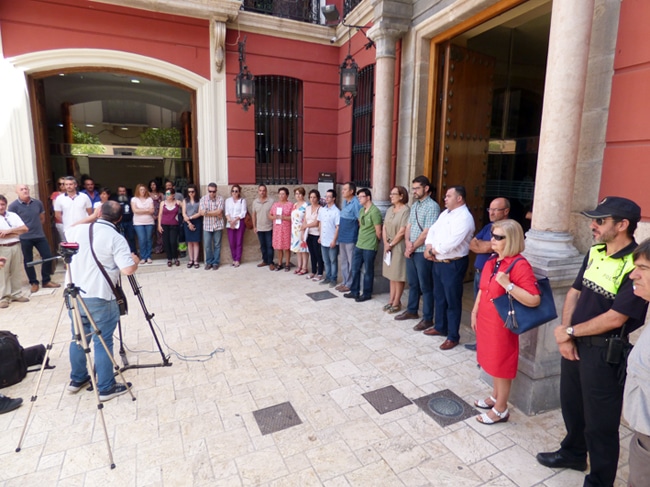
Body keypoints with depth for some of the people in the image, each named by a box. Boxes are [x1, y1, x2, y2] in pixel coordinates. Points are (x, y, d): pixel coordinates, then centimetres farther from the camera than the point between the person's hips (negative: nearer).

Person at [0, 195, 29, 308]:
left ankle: (16, 294, 20)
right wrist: (16, 232, -8)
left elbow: (25, 229, 2)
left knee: (17, 272, 9)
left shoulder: (13, 215, 9)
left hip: (15, 247, 4)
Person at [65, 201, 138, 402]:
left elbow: (67, 232, 30)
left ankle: (77, 380, 35)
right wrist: (135, 261, -1)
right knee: (102, 343, 2)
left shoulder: (79, 230, 4)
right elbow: (128, 270, -22)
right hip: (100, 298, -6)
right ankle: (106, 388, 11)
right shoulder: (116, 238, -14)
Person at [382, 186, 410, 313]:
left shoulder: (406, 210, -14)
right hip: (388, 246, 7)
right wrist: (385, 243, -5)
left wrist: (391, 244, -11)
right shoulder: (389, 210, 10)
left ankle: (396, 303, 9)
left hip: (399, 246, -7)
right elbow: (384, 228, 9)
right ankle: (391, 300, 20)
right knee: (391, 274, 12)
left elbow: (402, 231, -18)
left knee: (398, 275, 0)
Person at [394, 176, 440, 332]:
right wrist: (407, 242, -6)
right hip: (411, 251, 8)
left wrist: (413, 247, -10)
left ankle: (428, 318, 12)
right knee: (412, 283, 18)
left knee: (425, 286, 2)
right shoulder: (414, 205, 12)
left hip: (423, 252, -8)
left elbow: (427, 233, -18)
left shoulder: (432, 206, -14)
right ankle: (412, 311, 32)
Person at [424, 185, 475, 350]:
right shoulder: (445, 213, 11)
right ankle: (440, 327, 37)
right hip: (438, 262, 9)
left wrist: (432, 251, -13)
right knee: (439, 296, 20)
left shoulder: (464, 217, -20)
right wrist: (429, 248, -9)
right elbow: (432, 230, 9)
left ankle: (453, 337, 15)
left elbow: (451, 243, -27)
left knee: (452, 301, 2)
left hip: (453, 264, -9)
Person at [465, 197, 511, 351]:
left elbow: (487, 248, -24)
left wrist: (480, 243, -2)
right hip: (478, 274, 9)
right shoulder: (488, 227, 12)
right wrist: (484, 246, -13)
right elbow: (472, 244, 6)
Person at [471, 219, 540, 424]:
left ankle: (501, 409, 24)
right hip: (486, 321, 8)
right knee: (492, 362, 21)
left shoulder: (520, 265, -20)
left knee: (502, 365, 7)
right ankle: (495, 397, 40)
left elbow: (534, 300, -26)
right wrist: (474, 313, 13)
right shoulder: (491, 261, 5)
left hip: (502, 325, -8)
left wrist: (507, 284, -30)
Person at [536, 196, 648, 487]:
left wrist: (569, 331, -11)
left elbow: (615, 318, -22)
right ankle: (574, 453, 48)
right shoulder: (594, 252, 2)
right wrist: (565, 336, -5)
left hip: (605, 352, -7)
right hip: (575, 343, 7)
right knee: (571, 404, 24)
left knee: (599, 421, 10)